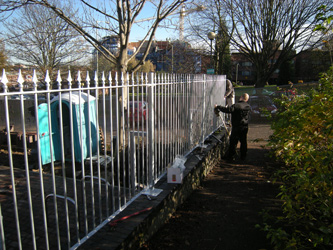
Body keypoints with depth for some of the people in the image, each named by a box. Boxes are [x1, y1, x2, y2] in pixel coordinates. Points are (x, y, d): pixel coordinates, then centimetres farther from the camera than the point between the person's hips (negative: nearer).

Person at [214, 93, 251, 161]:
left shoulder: (236, 105, -17)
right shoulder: (248, 106, 4)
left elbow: (228, 110, -27)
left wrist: (218, 107, -19)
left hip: (236, 127, -5)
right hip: (245, 127, 5)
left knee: (233, 141, 4)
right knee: (243, 141, 14)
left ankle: (231, 156, 11)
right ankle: (243, 156, 22)